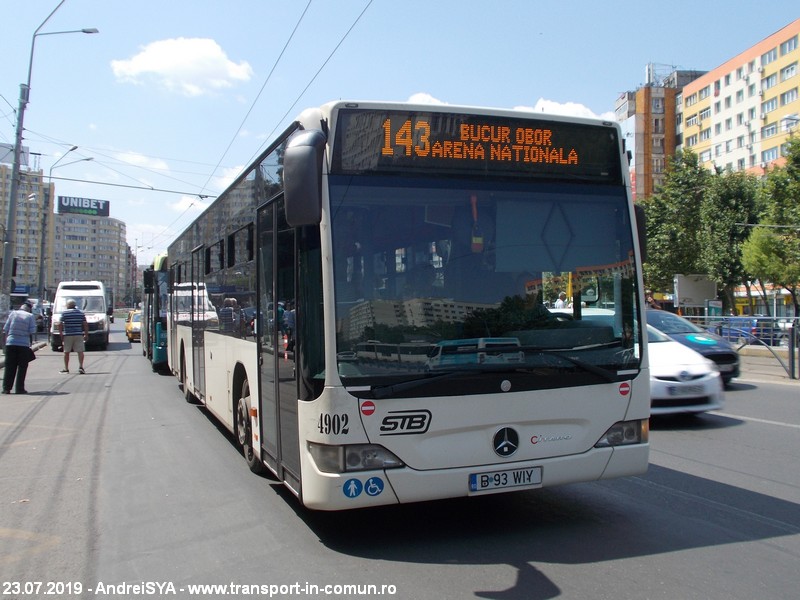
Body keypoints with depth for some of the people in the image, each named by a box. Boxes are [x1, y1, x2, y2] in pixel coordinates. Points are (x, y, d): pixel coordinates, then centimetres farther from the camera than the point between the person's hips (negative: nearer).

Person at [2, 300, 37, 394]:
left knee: (9, 367, 8)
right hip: (24, 344, -2)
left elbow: (5, 329, 4)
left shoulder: (13, 313, 6)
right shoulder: (31, 316, 0)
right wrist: (30, 343, 8)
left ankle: (6, 388, 8)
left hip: (11, 343, 2)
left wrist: (6, 341, 12)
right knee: (22, 367, 6)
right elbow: (32, 332, -5)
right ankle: (19, 388, 5)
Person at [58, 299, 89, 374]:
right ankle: (80, 366, -16)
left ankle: (66, 368, 17)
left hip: (67, 335, -1)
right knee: (80, 351, -1)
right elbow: (85, 324, 4)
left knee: (66, 352, 10)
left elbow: (60, 324, -6)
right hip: (79, 335, 1)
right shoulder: (81, 312, 6)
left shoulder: (64, 313, 0)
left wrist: (61, 334, 1)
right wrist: (86, 334, 9)